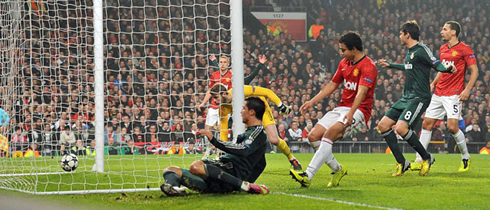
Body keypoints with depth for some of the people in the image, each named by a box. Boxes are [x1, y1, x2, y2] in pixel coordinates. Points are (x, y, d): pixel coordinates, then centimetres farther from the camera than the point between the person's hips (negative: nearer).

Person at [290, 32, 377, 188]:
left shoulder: (368, 66, -13)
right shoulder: (344, 63, 14)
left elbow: (361, 92, -26)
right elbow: (332, 85, 24)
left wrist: (351, 113, -40)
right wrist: (312, 102, 15)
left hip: (358, 110, -8)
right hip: (342, 107, 8)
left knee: (330, 133, -31)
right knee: (313, 136, -9)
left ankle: (308, 176, -36)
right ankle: (337, 169, 7)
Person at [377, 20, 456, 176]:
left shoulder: (421, 50, -11)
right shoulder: (410, 52, 17)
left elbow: (437, 65, -20)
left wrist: (447, 69, -42)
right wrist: (391, 65, 51)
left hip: (419, 98, -10)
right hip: (406, 98, 10)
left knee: (401, 128, -25)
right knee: (383, 125, 3)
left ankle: (426, 158, -7)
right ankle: (401, 162, 7)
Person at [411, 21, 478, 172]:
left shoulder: (464, 49, -7)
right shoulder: (443, 49, 15)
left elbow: (474, 71, -8)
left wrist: (467, 90, -18)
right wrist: (433, 83, 14)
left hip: (454, 94, -7)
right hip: (438, 94, 7)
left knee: (452, 127, -16)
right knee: (426, 124, 2)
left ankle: (466, 158, 5)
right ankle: (419, 160, 6)